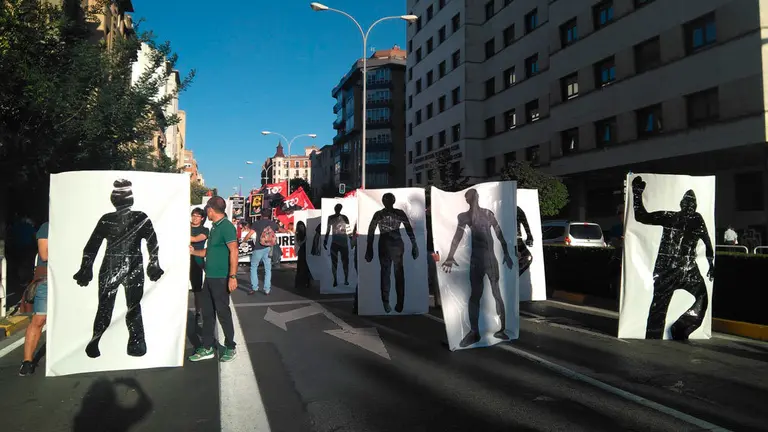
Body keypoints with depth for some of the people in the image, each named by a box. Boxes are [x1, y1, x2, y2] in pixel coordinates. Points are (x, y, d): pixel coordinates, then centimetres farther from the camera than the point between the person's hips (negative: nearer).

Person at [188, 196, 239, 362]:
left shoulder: (226, 226, -15)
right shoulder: (214, 227, 14)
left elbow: (233, 251, -21)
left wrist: (232, 276, -25)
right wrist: (193, 251, 30)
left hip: (221, 278, -9)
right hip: (209, 277, 9)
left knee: (223, 313, 2)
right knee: (207, 313, 12)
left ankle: (230, 347, 17)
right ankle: (207, 348, 22)